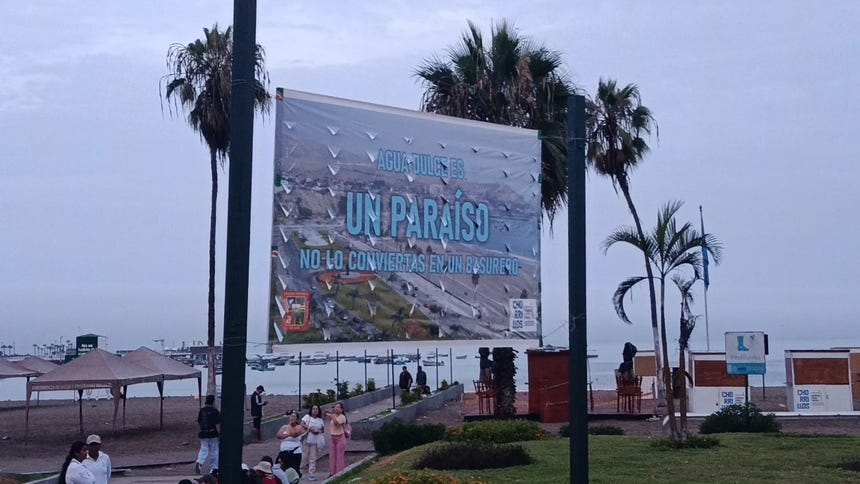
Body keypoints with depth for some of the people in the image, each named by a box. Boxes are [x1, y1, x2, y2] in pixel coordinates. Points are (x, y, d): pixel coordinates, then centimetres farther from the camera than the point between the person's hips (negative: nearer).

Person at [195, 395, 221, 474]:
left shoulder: (201, 410, 4)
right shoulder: (214, 411, -11)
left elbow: (198, 422, 13)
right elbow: (217, 424, -14)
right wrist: (219, 433, -11)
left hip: (203, 434, 4)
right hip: (213, 434, -4)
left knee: (203, 449, 8)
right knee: (214, 451, 8)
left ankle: (199, 462, -18)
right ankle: (214, 467, 14)